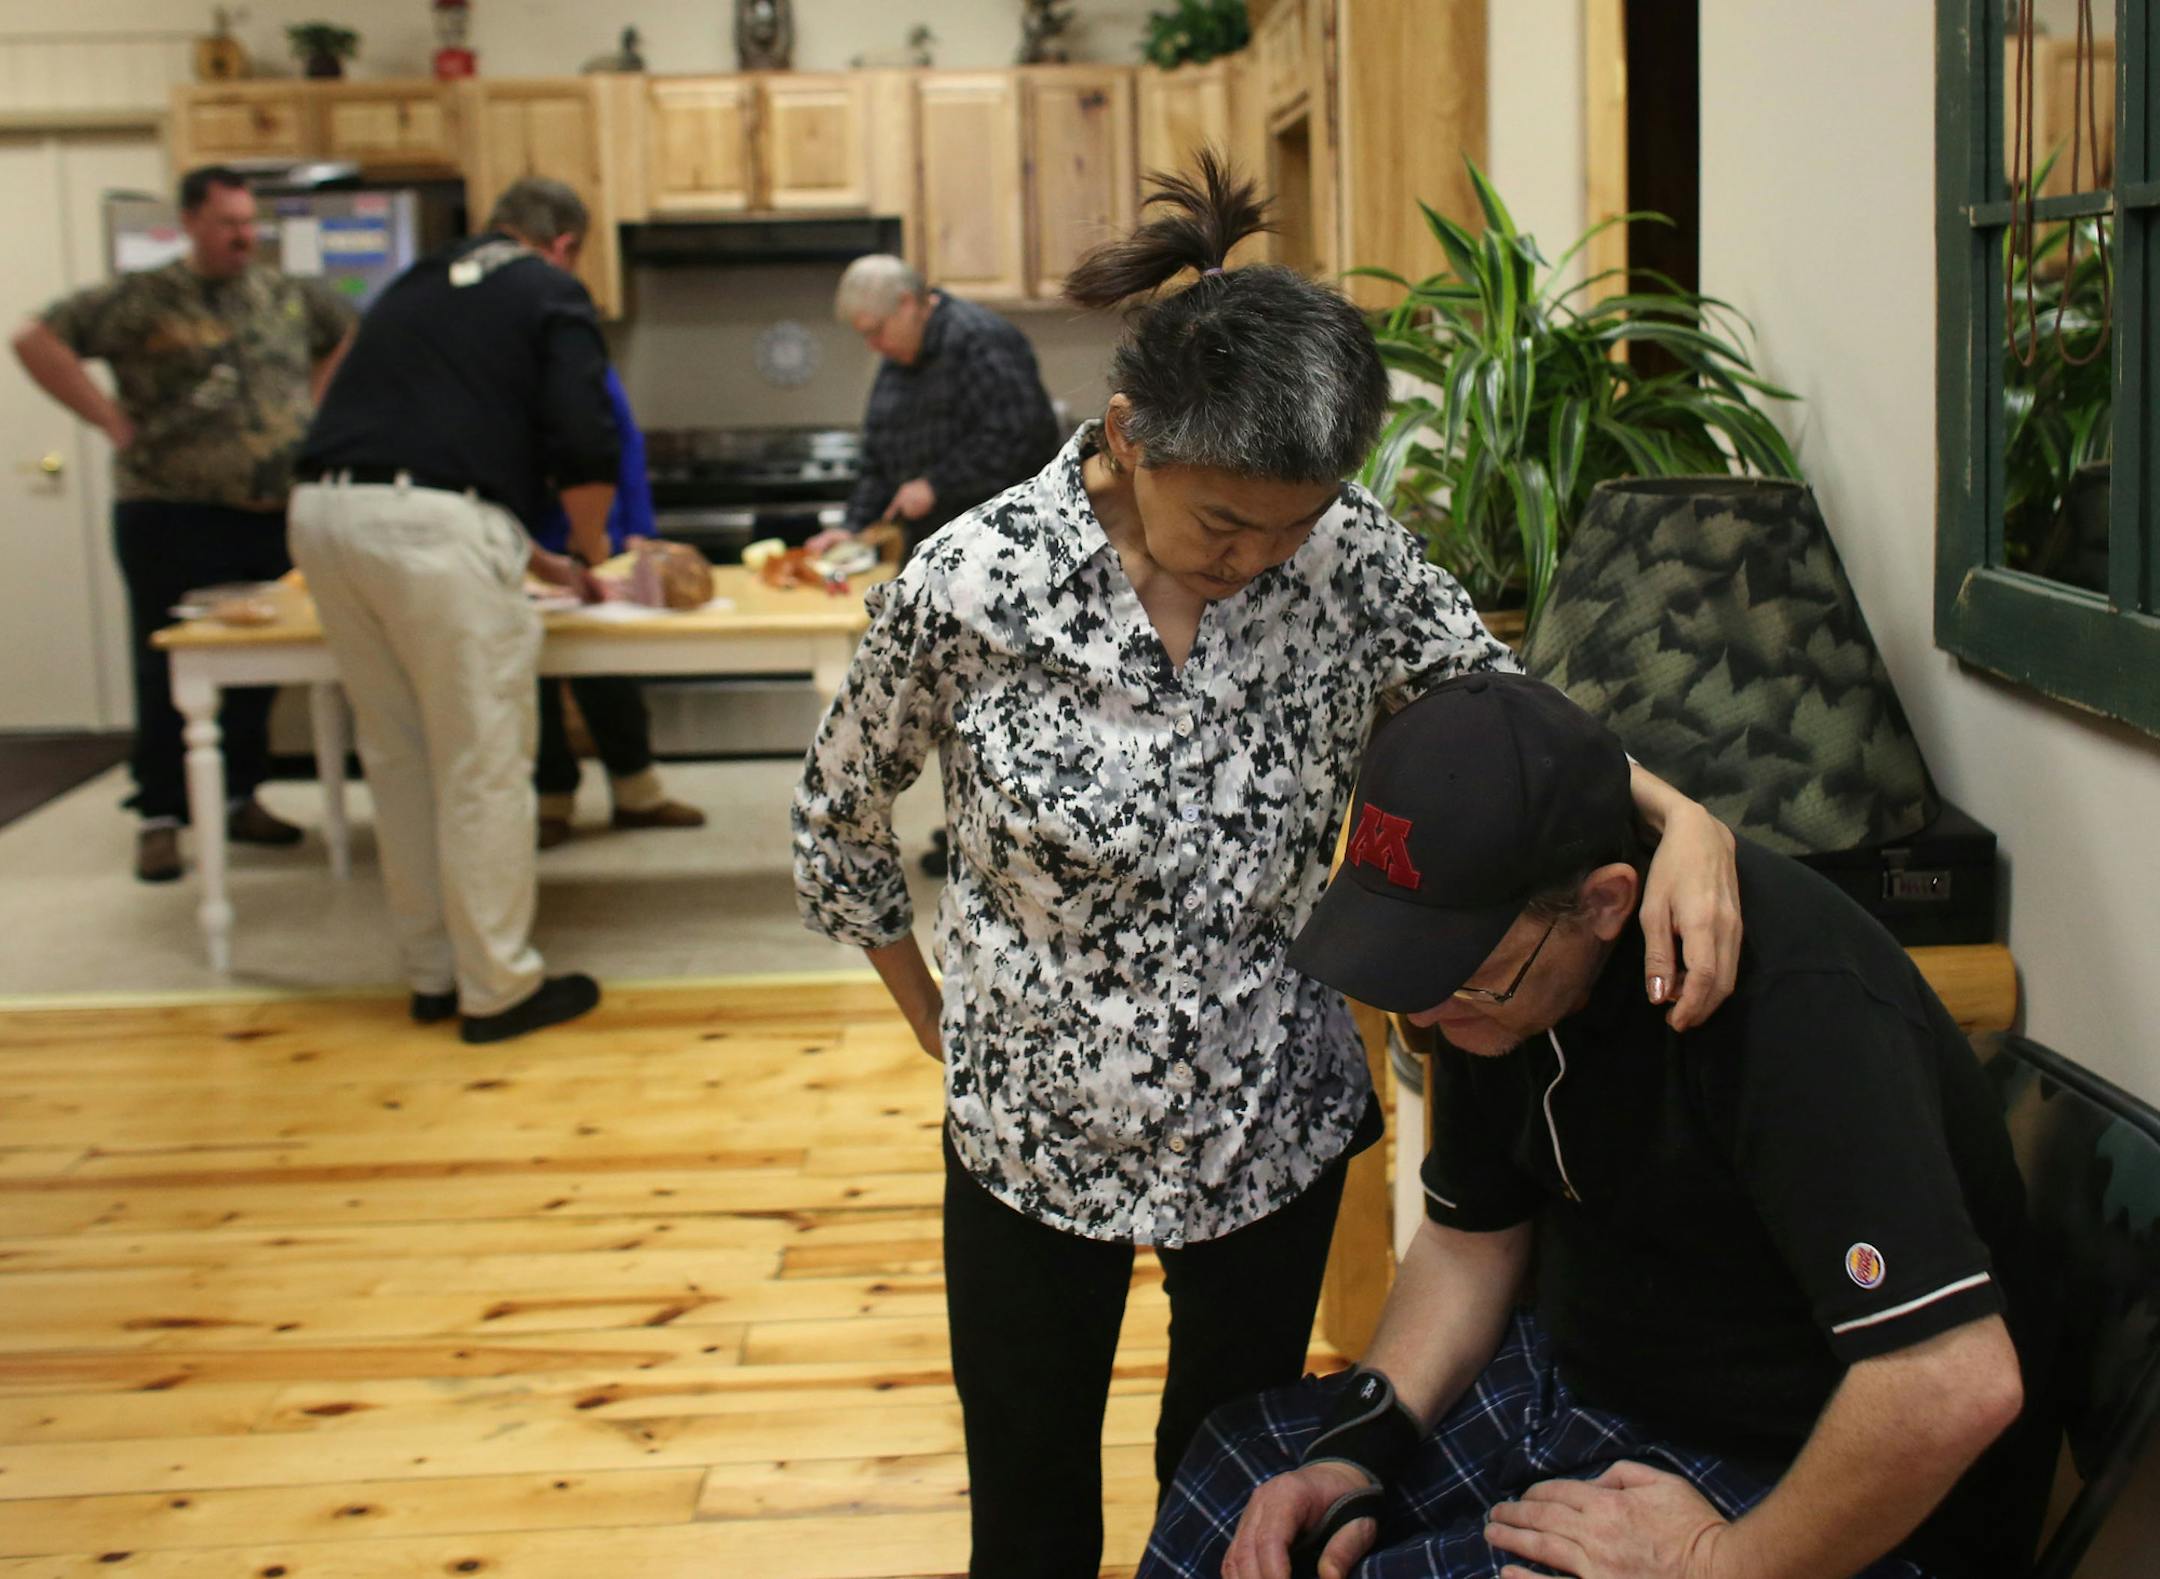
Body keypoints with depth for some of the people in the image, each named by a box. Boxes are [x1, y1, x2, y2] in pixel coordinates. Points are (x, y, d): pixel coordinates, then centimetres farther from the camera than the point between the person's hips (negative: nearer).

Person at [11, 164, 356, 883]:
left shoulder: (288, 295, 10)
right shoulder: (143, 299, -5)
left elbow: (348, 335, 27)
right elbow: (38, 339, -9)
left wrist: (312, 408, 12)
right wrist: (112, 418, -11)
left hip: (278, 518, 5)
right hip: (174, 520, -5)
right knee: (166, 673, 2)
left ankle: (241, 800, 26)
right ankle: (160, 819, 11)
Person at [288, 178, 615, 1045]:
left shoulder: (417, 286, 27)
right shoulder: (551, 295, 7)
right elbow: (584, 451, -6)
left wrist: (536, 560, 37)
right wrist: (587, 550, 14)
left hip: (324, 513, 7)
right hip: (430, 527, -7)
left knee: (398, 756, 16)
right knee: (483, 767, 3)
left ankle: (433, 973, 26)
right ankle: (498, 989, 10)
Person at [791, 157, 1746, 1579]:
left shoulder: (1349, 555, -15)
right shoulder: (969, 587, -20)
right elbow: (840, 820, -3)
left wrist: (1682, 817, -23)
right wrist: (937, 1013, 5)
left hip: (1276, 1123, 2)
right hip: (1036, 1130, -1)